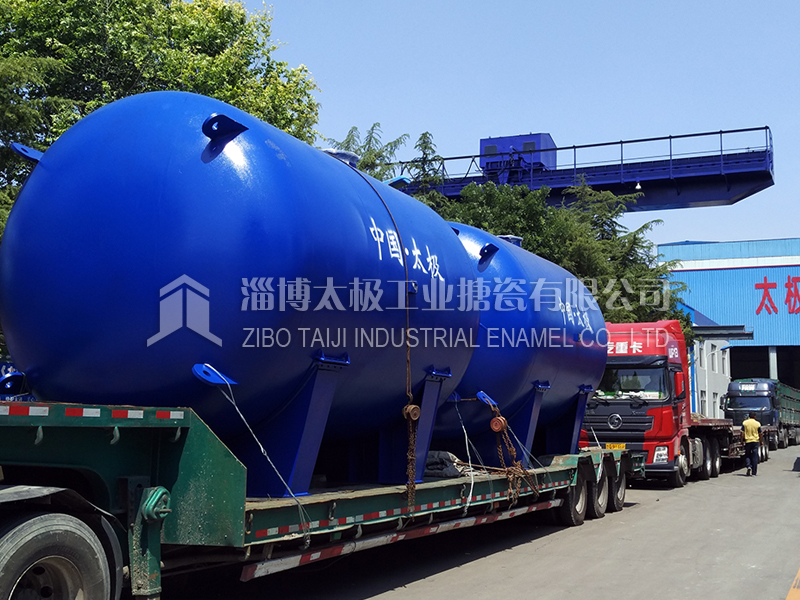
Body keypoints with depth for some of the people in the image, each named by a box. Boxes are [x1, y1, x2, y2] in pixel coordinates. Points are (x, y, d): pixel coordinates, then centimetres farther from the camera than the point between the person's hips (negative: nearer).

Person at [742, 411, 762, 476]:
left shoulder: (745, 423, -3)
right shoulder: (757, 424, -2)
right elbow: (760, 434, 4)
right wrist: (761, 441, 16)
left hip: (747, 441, 0)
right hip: (755, 441, 0)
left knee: (747, 455, 12)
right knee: (754, 456, 5)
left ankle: (748, 466, -13)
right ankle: (754, 472, 8)